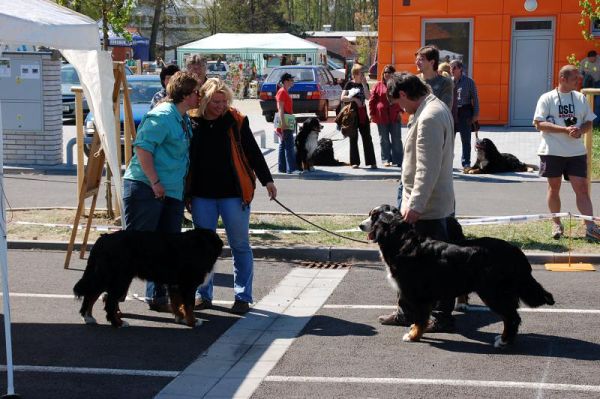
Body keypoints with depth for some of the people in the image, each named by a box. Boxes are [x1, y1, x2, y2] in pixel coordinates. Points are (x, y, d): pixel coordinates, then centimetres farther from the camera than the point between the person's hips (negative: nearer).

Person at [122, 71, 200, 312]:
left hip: (172, 192, 9)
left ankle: (158, 297, 19)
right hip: (146, 189, -9)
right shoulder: (162, 116, -14)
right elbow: (142, 147, -21)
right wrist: (155, 182, -23)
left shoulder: (184, 119, 16)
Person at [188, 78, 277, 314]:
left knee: (240, 246, 3)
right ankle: (203, 295, 19)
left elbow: (253, 151, 3)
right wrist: (185, 191, 11)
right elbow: (185, 157, 12)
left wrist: (267, 180, -1)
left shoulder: (236, 120, -2)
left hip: (234, 193, -2)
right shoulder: (192, 122, 3)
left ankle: (243, 297, 11)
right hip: (202, 195, 2)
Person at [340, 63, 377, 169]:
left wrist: (364, 84, -10)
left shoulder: (364, 84, 8)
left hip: (362, 115, 2)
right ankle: (355, 162, 9)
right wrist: (354, 99, -14)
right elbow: (342, 98, -5)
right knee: (353, 139, 3)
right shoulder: (350, 84, 1)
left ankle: (371, 162, -3)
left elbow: (368, 97, -8)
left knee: (367, 138, -3)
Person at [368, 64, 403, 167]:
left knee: (396, 139, 4)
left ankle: (397, 160, 9)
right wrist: (372, 113, -2)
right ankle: (386, 159, 15)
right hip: (381, 116, 0)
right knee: (384, 140, 7)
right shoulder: (378, 85, 2)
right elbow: (372, 100, 2)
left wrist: (400, 110, -6)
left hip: (395, 116, 0)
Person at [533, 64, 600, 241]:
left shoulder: (580, 98, 9)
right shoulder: (547, 98, -4)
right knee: (554, 187, 7)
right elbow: (539, 123, -12)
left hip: (577, 152, 3)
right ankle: (557, 225, 21)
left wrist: (580, 130, -12)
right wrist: (565, 130, -20)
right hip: (552, 151, -3)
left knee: (582, 188, -3)